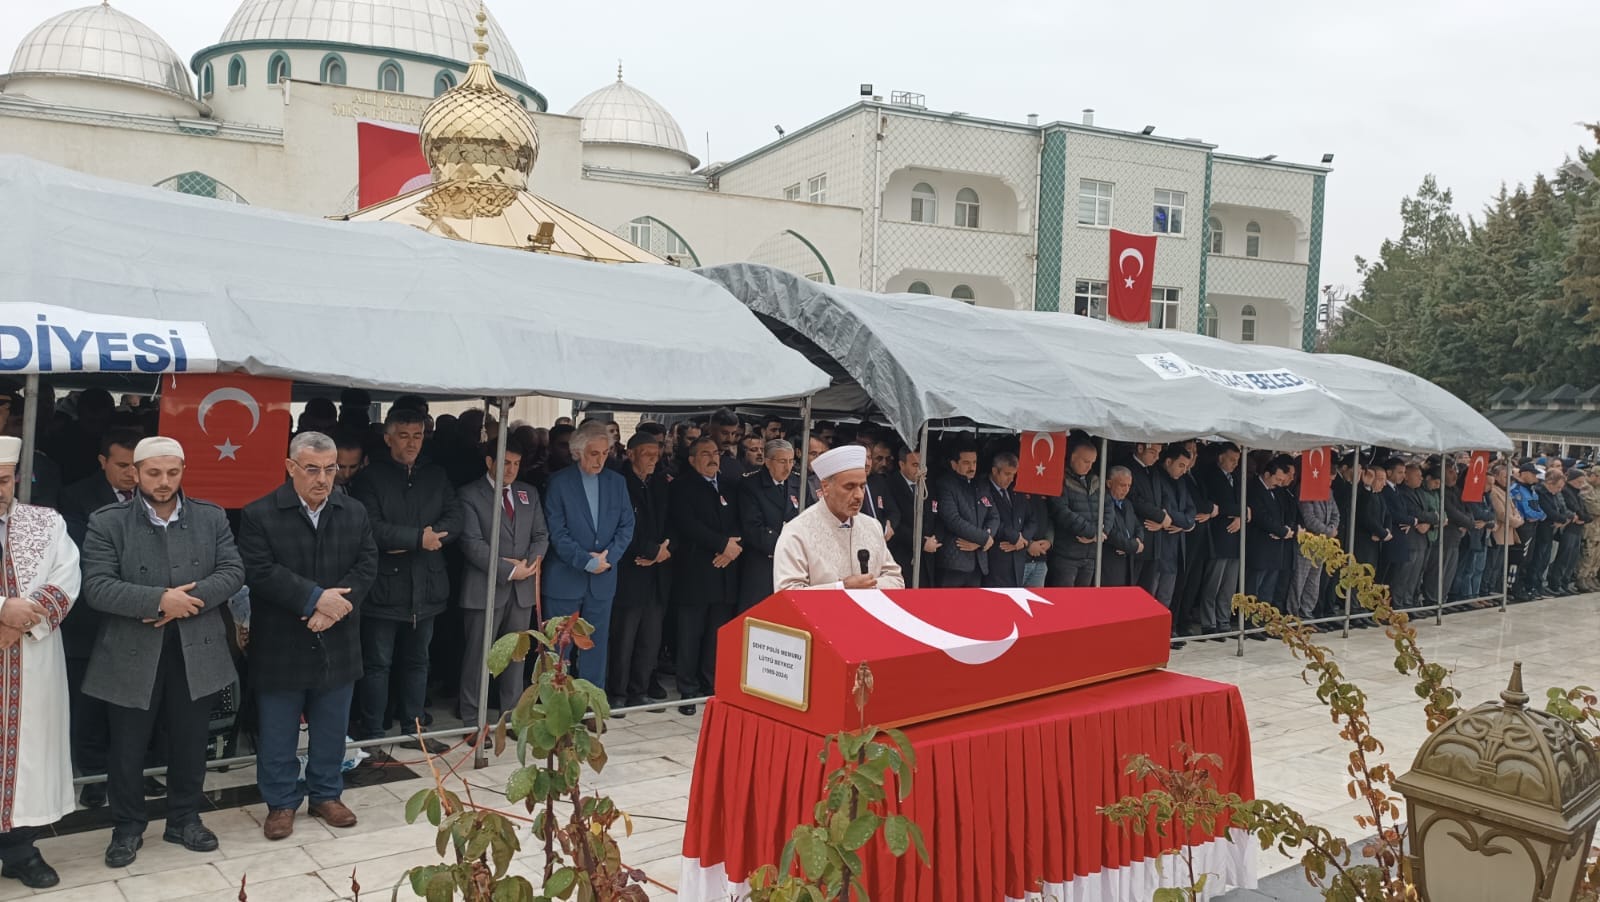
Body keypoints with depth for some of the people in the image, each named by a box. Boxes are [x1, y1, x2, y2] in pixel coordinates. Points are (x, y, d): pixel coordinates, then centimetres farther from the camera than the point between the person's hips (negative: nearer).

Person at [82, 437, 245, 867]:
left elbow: (233, 572, -4)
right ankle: (127, 827, 30)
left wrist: (188, 599, -18)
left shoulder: (212, 517, 2)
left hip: (196, 652, 2)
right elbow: (97, 587, -14)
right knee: (127, 748, 11)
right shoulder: (107, 522, -5)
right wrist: (159, 599, -23)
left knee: (190, 744, 14)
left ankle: (185, 819, 32)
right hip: (132, 655, -2)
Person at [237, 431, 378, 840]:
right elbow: (260, 572, -16)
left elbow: (367, 566, -2)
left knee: (331, 729, 15)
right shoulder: (259, 514, -8)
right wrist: (315, 597, -22)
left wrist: (334, 605, -17)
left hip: (337, 644, 3)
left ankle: (326, 795, 30)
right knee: (278, 733, 9)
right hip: (281, 646, -3)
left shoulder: (355, 513, 3)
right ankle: (281, 802, 24)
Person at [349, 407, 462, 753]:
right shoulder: (371, 477, -6)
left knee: (417, 661, 15)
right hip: (384, 588, -5)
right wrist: (418, 537, -17)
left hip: (425, 587, 5)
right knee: (377, 664, 4)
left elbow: (454, 520, 1)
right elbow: (371, 528, -17)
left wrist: (418, 538, -15)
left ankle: (412, 729, 27)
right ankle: (373, 735, 15)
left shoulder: (437, 476, 9)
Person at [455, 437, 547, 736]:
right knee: (478, 655, 0)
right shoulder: (470, 495, -3)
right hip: (486, 588, -5)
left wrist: (530, 563, -9)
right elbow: (472, 543, -12)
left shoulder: (529, 493, 13)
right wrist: (508, 570, -15)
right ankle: (472, 720, 10)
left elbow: (541, 535, 11)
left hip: (523, 588, 5)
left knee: (516, 654, 10)